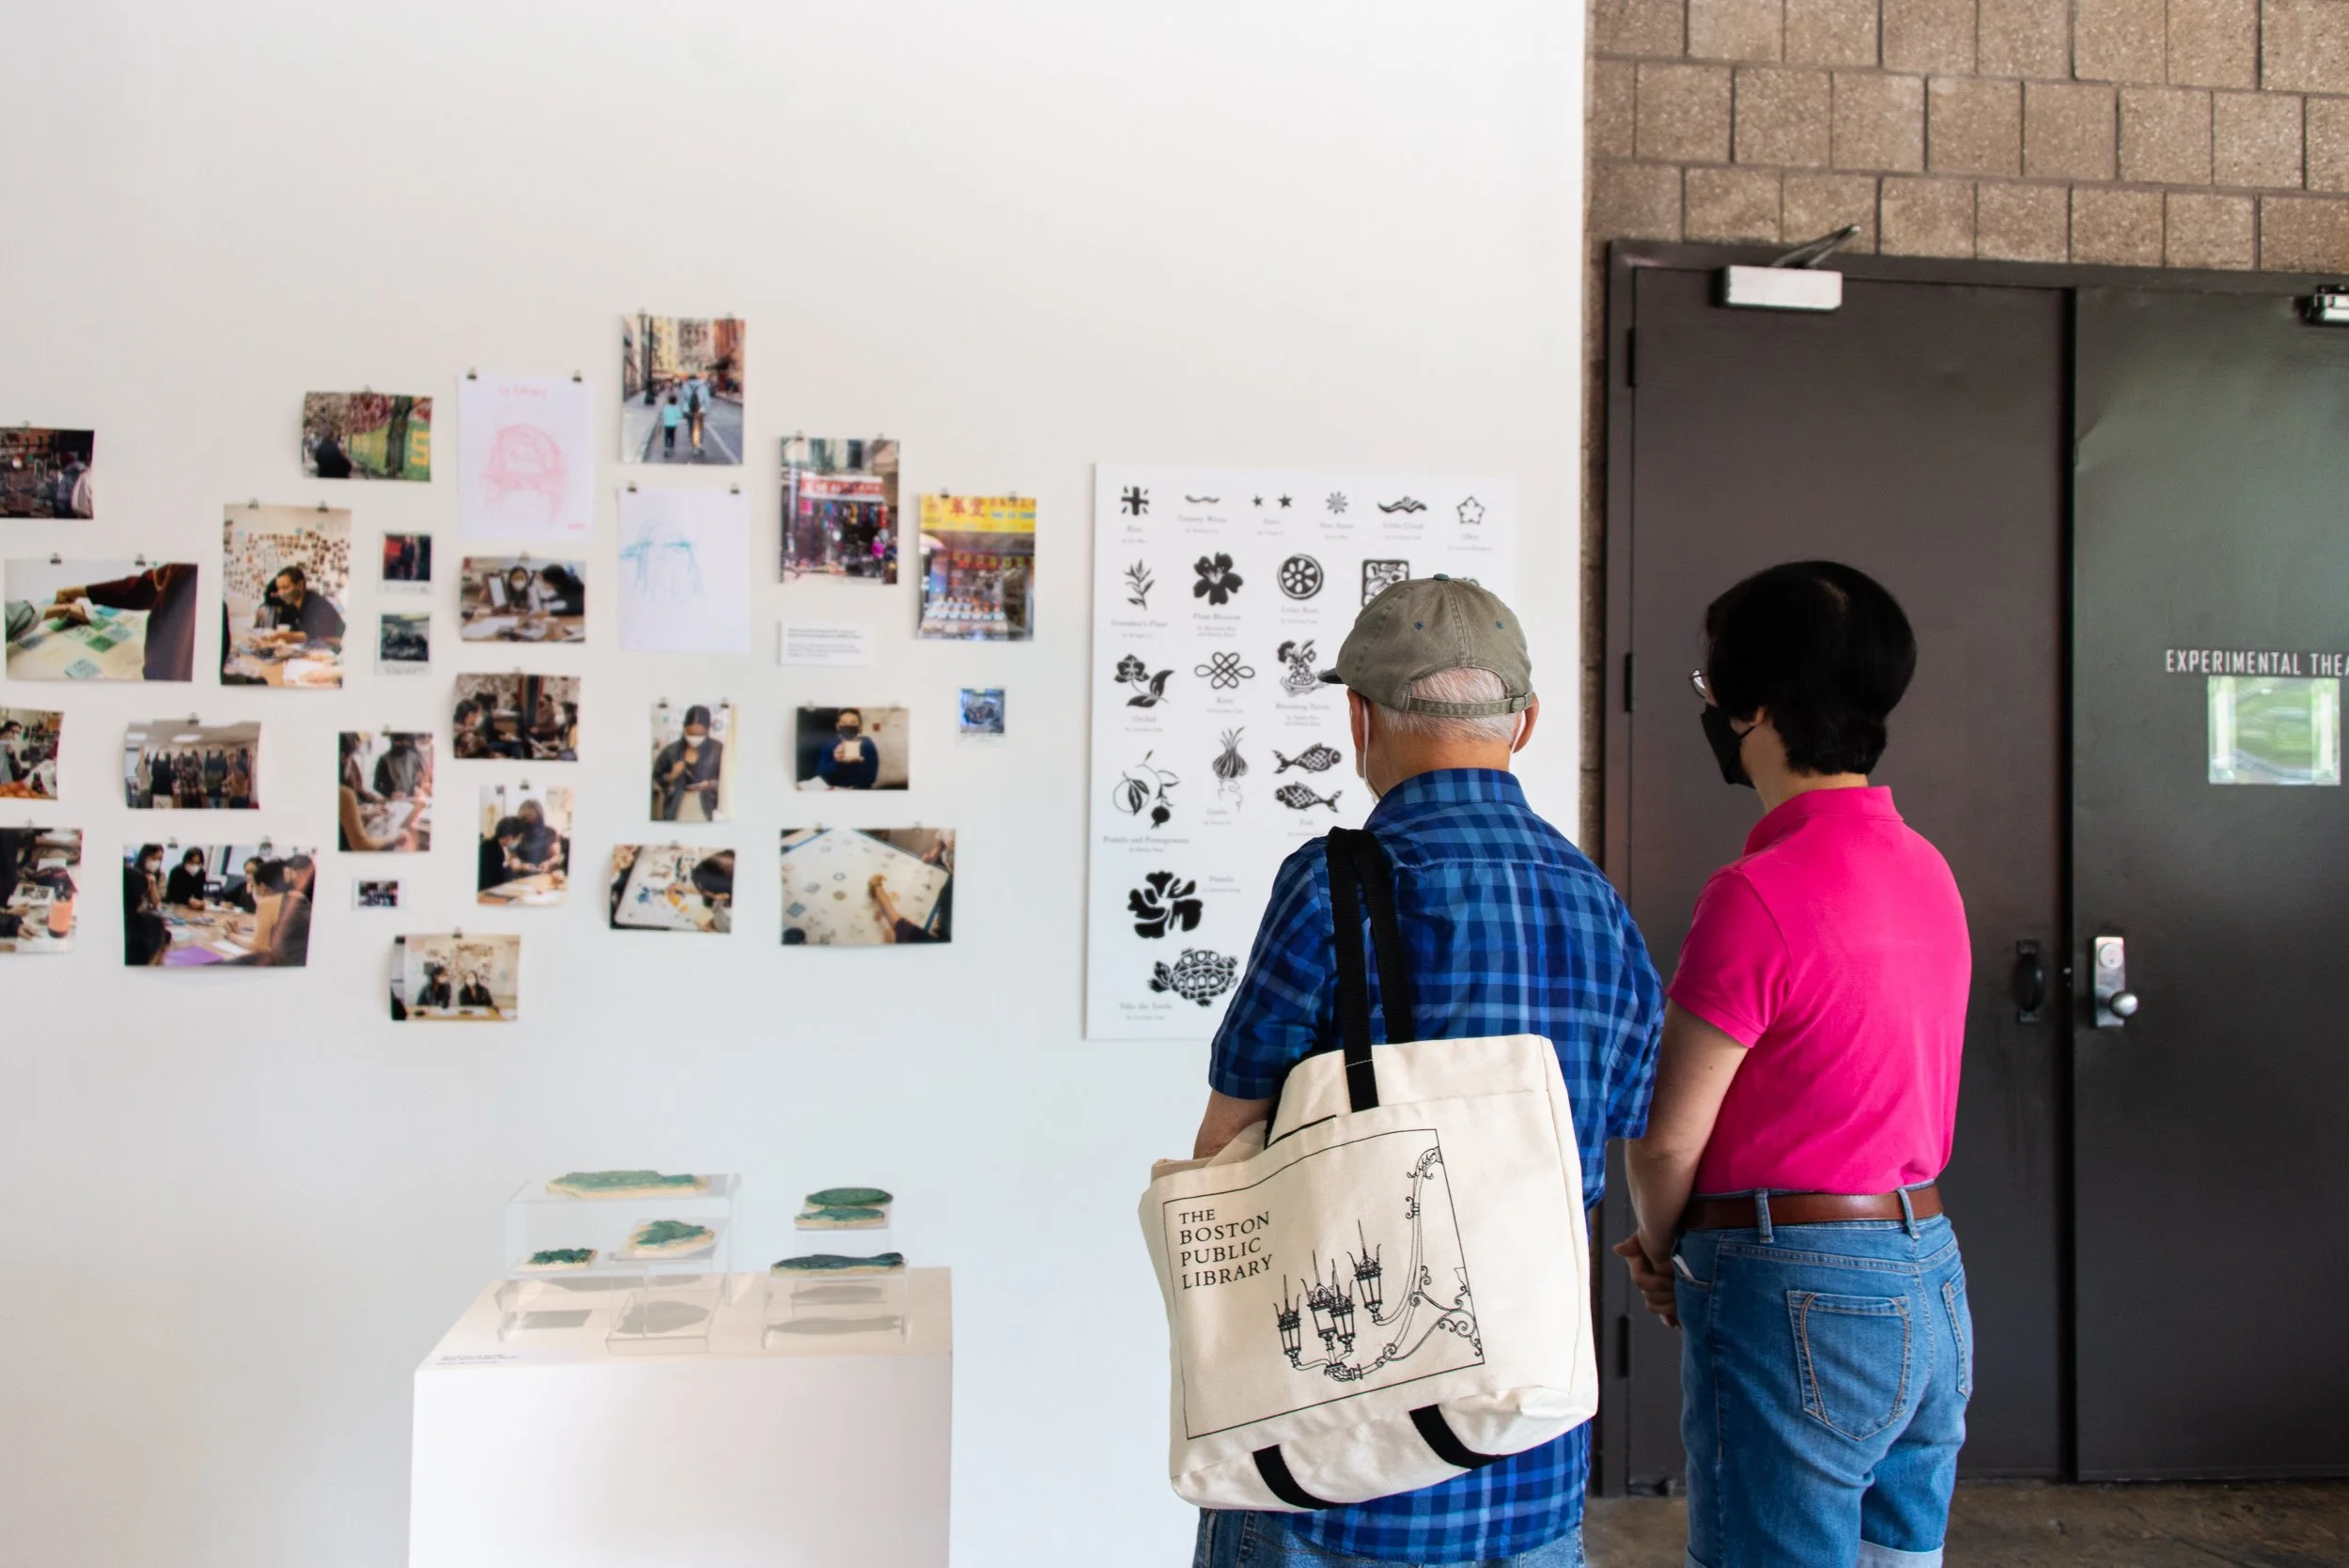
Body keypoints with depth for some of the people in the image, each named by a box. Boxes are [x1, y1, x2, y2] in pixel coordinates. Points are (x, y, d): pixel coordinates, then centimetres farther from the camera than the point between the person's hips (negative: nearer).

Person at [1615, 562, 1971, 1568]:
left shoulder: (1759, 892, -20)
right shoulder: (1925, 868, 7)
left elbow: (1668, 1140, -15)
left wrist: (1661, 1253, 5)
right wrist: (1698, 1240, 11)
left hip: (1798, 1295, -9)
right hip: (1929, 1276, 9)